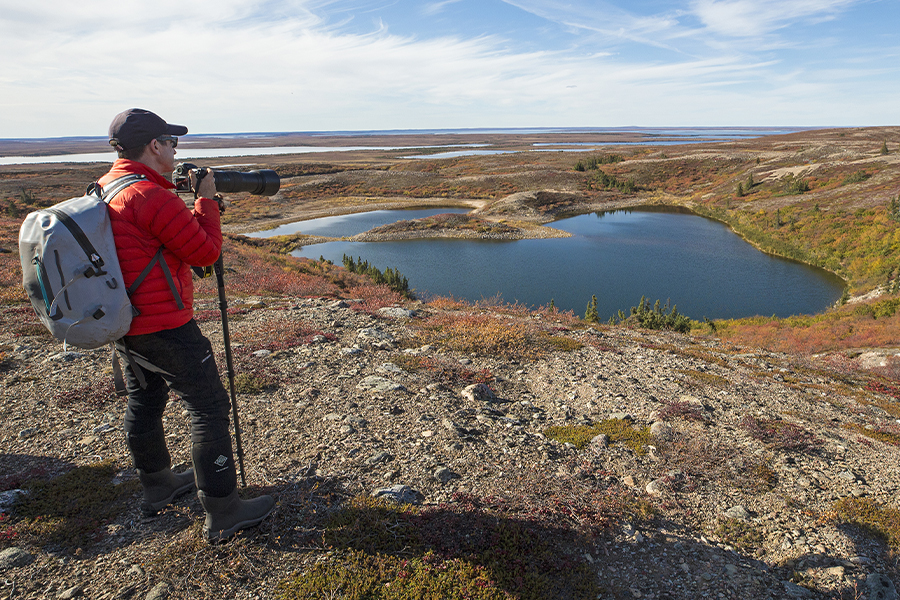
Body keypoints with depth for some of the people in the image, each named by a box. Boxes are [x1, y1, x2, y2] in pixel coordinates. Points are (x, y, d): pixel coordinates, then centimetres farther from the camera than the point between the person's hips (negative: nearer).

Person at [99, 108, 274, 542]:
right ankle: (222, 514, 5)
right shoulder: (152, 196, -21)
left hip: (122, 323, 10)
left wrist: (192, 202, 9)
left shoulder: (103, 189, 10)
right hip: (163, 327, -10)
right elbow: (206, 252, -16)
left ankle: (157, 486, 40)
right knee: (209, 409, -2)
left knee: (144, 402, 21)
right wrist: (206, 200, -3)